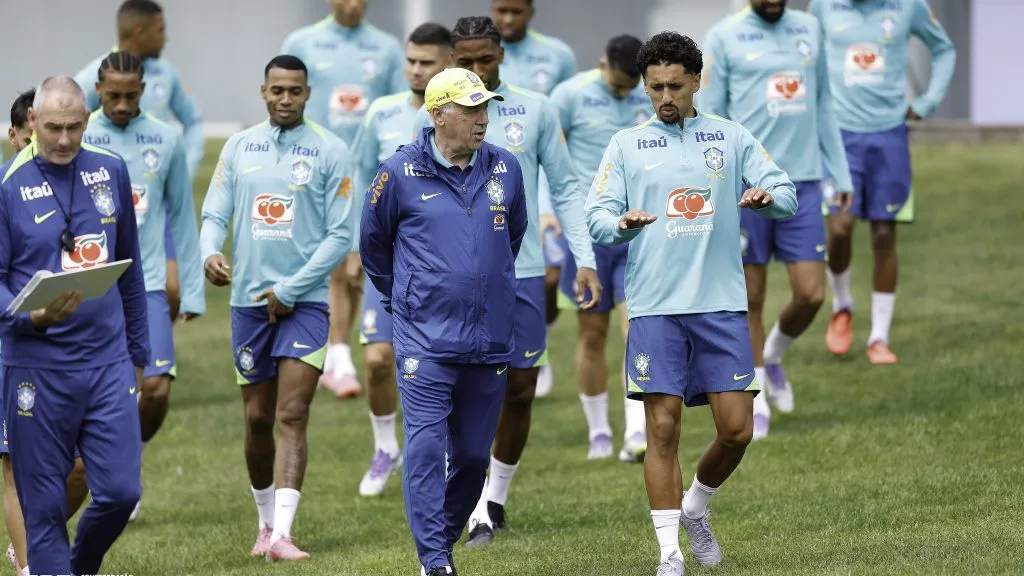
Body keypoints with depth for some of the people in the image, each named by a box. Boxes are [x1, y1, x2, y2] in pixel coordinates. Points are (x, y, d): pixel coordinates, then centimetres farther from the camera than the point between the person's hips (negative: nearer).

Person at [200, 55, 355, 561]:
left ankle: (281, 534, -18)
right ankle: (266, 522, 26)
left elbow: (340, 234, -5)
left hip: (304, 302, -3)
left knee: (292, 417, -12)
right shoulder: (239, 147, 8)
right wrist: (209, 252, -17)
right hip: (248, 302, 3)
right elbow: (215, 214, 7)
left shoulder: (330, 152, -3)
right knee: (257, 419, 9)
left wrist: (289, 290, -11)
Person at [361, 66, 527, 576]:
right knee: (426, 448, -11)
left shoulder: (505, 169, 7)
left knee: (474, 454, 10)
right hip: (426, 339, -4)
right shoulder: (400, 173, -4)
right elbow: (373, 243, 11)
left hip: (490, 340, 4)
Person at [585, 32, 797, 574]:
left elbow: (787, 195, 3)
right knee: (663, 429, -4)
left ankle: (694, 510, 25)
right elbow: (597, 215, 1)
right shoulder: (626, 145, 8)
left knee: (736, 429, -3)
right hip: (655, 307, -1)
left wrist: (766, 196, -21)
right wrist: (622, 223, -22)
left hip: (721, 305, 1)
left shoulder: (732, 138, 9)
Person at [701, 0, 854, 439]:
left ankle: (773, 357, 27)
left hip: (803, 181, 3)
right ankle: (757, 402, 16)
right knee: (750, 298, 3)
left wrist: (841, 174, 16)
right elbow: (709, 118, -1)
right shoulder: (725, 37, -1)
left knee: (811, 294, -2)